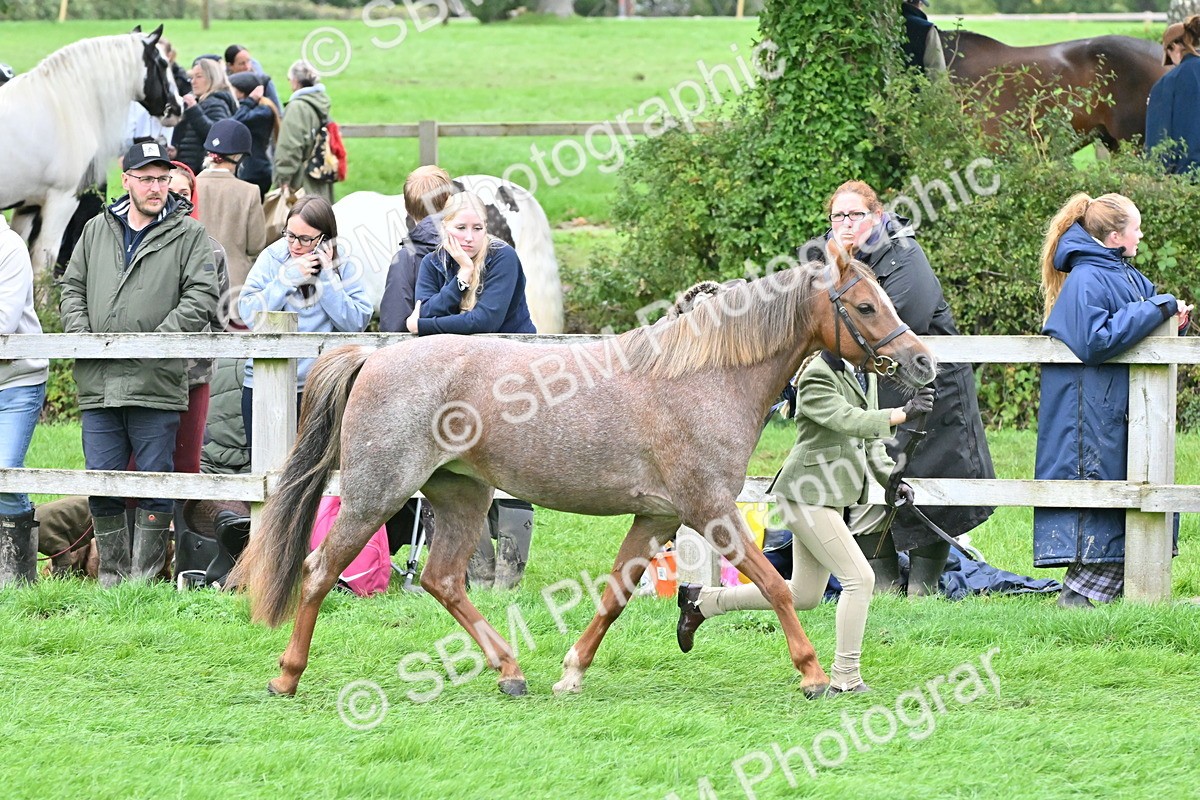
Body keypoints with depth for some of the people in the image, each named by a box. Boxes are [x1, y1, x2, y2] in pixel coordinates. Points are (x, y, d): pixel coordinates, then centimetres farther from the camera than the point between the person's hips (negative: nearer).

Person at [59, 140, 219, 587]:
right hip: (99, 385, 4)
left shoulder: (189, 235, 3)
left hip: (157, 385, -4)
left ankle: (145, 575, 5)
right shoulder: (96, 231, 15)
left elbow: (200, 299, -5)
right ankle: (111, 574, 14)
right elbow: (72, 289, 18)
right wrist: (81, 336, 0)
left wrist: (155, 341, -14)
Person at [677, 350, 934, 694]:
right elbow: (849, 421, -28)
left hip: (836, 497, 10)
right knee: (859, 578, -14)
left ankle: (702, 600, 27)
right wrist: (902, 414, -31)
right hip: (808, 494, -10)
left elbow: (870, 438, 19)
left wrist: (891, 478, 6)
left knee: (804, 594, 14)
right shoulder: (817, 377, -15)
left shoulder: (866, 375, 12)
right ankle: (845, 678, -7)